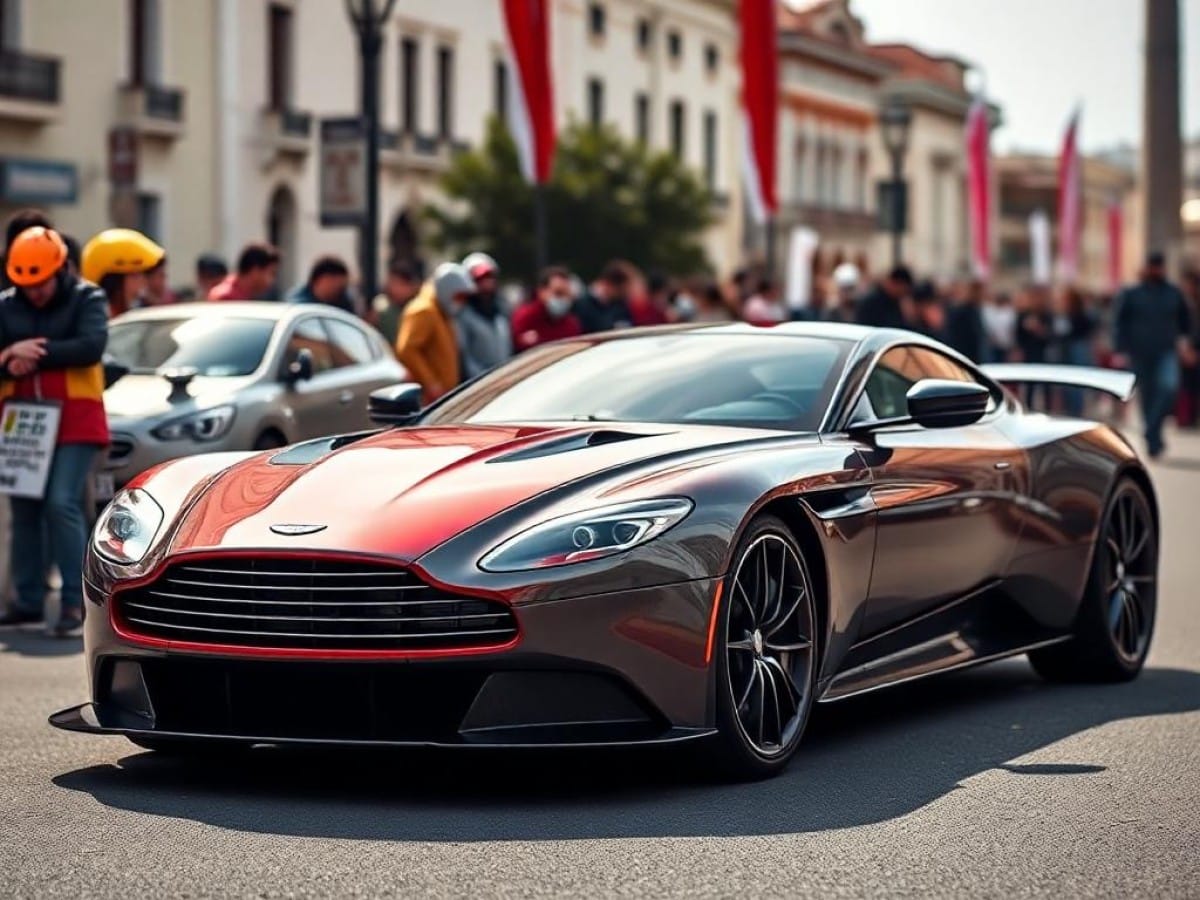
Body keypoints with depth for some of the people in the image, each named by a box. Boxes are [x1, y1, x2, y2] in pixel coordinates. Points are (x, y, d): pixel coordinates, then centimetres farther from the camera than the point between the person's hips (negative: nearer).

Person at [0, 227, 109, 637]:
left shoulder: (87, 299, 1)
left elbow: (92, 346, -15)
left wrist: (34, 354, -16)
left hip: (73, 421, -4)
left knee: (62, 504, -14)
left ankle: (75, 603, -11)